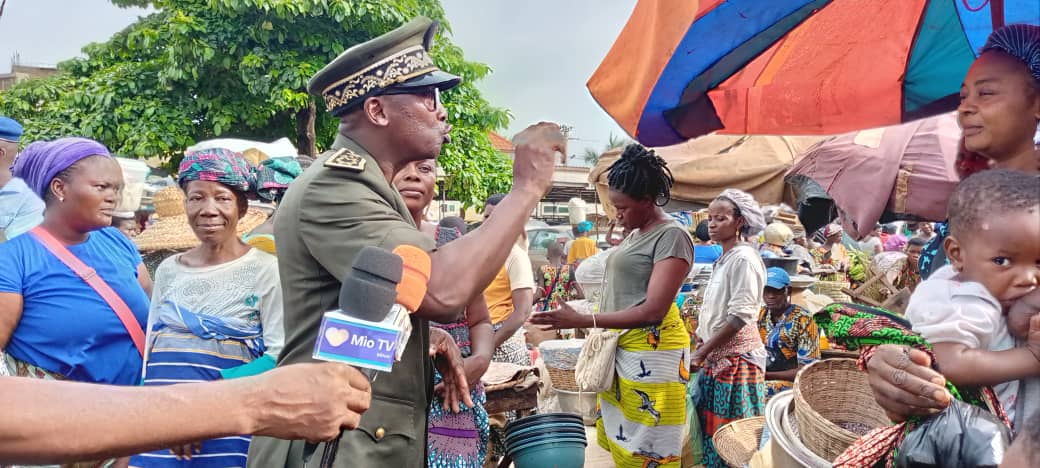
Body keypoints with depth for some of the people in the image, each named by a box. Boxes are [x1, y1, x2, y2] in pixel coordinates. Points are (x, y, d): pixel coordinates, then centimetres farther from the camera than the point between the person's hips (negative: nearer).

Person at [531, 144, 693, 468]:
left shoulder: (671, 236, -14)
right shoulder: (636, 234, 15)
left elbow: (653, 310, -21)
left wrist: (582, 321, -21)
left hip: (651, 354, -9)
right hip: (622, 350, 9)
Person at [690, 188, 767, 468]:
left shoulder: (744, 258, -13)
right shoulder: (724, 259, 13)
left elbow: (740, 316, -19)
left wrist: (702, 353, -18)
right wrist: (702, 348, 13)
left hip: (736, 358, -9)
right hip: (716, 357, 9)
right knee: (711, 427, 12)